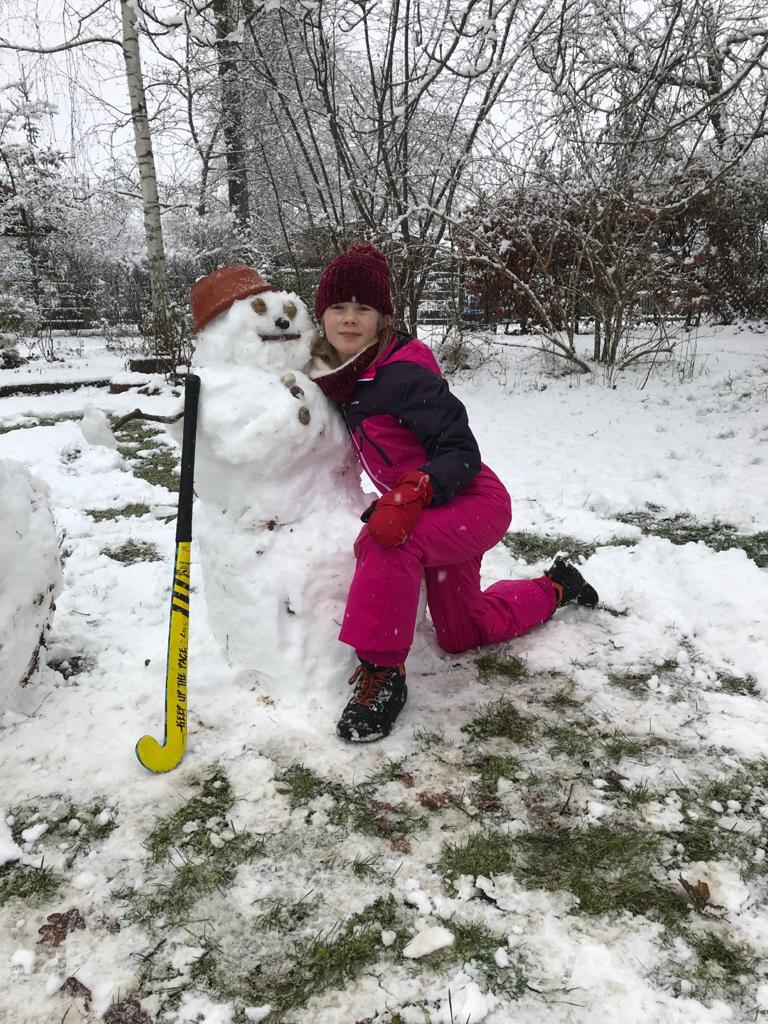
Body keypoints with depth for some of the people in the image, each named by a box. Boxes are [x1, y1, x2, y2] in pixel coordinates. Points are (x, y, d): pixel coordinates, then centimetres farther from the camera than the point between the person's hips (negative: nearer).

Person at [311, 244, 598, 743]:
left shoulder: (403, 373, -24)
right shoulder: (342, 378, -1)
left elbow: (462, 450, -26)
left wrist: (410, 494, -39)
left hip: (476, 504, -9)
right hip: (435, 515, 9)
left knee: (388, 541, -37)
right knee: (462, 635, 21)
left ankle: (382, 672, -21)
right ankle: (556, 587, 45)